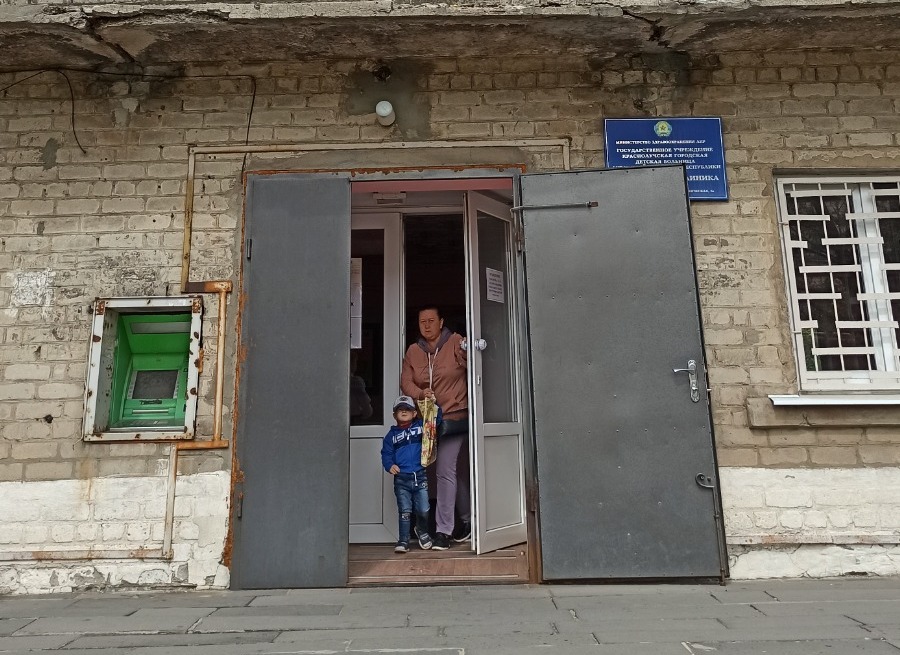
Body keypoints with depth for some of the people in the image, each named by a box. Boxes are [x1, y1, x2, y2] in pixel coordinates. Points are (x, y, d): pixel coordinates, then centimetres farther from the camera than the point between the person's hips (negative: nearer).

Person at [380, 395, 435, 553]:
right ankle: (403, 540, 17)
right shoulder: (392, 434, 9)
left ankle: (422, 531, 31)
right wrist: (389, 465, -10)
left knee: (423, 510, 2)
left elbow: (436, 419, 4)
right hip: (401, 479, 0)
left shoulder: (421, 426, 7)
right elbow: (386, 454, 8)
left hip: (420, 476, 0)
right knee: (405, 512, 2)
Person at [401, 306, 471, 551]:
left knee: (445, 470, -9)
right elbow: (405, 382, 1)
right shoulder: (413, 351, 6)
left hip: (456, 416, -5)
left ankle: (443, 530, 2)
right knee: (455, 470, 17)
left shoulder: (456, 343, -8)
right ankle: (467, 520, 32)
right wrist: (421, 393, -16)